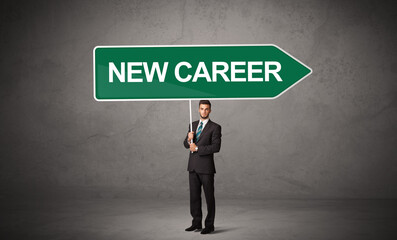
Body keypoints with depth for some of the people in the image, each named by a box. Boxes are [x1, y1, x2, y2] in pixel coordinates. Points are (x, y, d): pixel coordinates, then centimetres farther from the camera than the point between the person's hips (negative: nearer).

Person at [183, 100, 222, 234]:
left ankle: (209, 225, 8)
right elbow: (186, 145, 13)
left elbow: (216, 147, -15)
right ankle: (196, 223, 19)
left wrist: (197, 148, -14)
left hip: (206, 167, -6)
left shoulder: (215, 127, -5)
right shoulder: (193, 125, 14)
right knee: (194, 196, 10)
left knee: (209, 197, 1)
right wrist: (189, 139, -9)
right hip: (193, 167, 6)